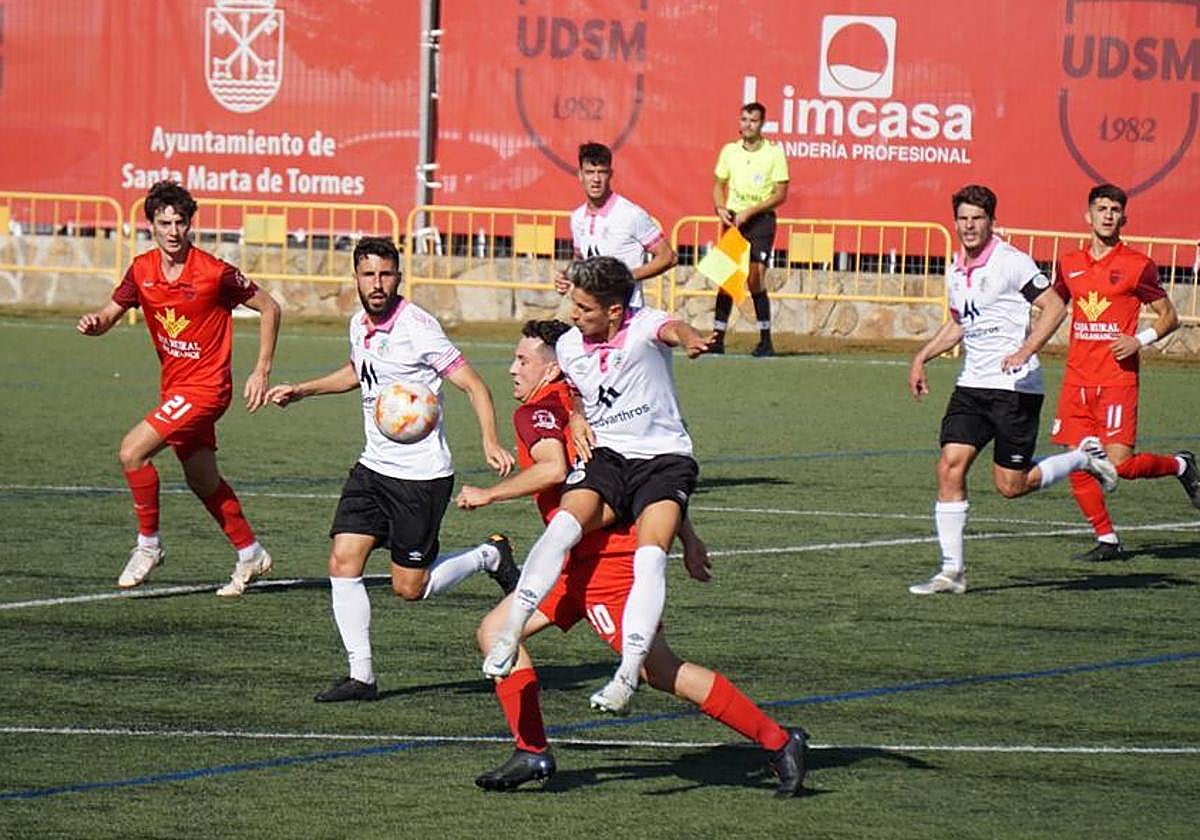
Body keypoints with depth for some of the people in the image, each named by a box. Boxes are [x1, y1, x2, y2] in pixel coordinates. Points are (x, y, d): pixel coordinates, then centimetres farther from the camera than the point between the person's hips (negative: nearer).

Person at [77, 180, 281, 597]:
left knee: (132, 451, -18)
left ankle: (148, 544, -3)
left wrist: (261, 372, -10)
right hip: (174, 386, 7)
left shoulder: (214, 272, -17)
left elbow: (269, 308, -7)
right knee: (203, 481, 17)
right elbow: (111, 313, 8)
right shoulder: (142, 270, -1)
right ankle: (250, 554, 34)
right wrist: (94, 323, -17)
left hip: (205, 387, -7)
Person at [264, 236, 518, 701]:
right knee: (343, 563, -6)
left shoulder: (416, 327, -18)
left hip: (422, 476, -7)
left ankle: (490, 556, 25)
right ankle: (360, 676, 1)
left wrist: (491, 442, -32)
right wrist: (300, 390, 25)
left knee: (410, 588, 0)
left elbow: (474, 385, -18)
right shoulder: (360, 324, 5)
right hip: (374, 467, 7)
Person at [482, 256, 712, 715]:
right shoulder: (568, 346, 4)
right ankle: (509, 633, -27)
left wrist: (690, 339, -62)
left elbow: (671, 329, -38)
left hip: (664, 457, -4)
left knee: (650, 557, -27)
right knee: (565, 523, -27)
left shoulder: (644, 326, -12)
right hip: (604, 455, 4)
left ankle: (629, 672, -30)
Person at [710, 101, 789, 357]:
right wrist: (720, 208, -4)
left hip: (760, 221, -4)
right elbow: (719, 185, 17)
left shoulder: (774, 153, -4)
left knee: (755, 280, -10)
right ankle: (718, 338, 3)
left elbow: (780, 194, -6)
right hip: (732, 219, 4)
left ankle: (766, 341, -1)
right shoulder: (729, 151, 8)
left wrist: (749, 212, -15)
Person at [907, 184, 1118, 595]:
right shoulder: (955, 270, 12)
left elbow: (1055, 307, -16)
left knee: (1011, 485, -3)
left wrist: (1026, 350, -27)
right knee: (949, 467, -8)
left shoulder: (1011, 262, -11)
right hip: (972, 384, 7)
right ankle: (951, 570, -5)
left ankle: (1085, 458, 22)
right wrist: (922, 357, 20)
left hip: (1015, 387, -6)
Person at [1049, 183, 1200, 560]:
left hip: (1118, 378, -5)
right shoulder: (1069, 264, 11)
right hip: (1077, 380, 5)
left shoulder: (1137, 265, -2)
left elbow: (1169, 317, 4)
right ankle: (1107, 540, 11)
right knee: (1077, 465, -2)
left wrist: (1140, 340, -13)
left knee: (1119, 463, -12)